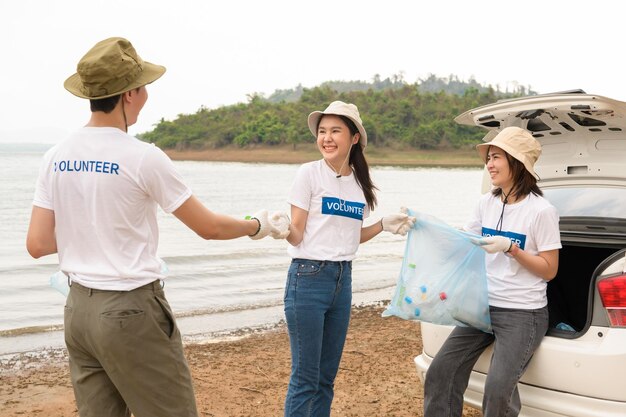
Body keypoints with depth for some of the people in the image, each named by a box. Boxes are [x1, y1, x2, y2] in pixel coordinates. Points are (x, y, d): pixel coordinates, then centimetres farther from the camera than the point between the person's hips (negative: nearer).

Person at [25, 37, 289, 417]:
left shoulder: (56, 157, 2)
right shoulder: (142, 158, -13)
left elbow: (37, 245, 3)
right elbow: (209, 227, -5)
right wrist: (259, 226, 12)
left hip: (78, 310, 7)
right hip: (132, 312, -6)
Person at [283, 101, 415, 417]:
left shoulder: (360, 181, 9)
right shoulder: (309, 173, -6)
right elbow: (297, 235, -8)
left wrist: (384, 225, 6)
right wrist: (283, 227, -28)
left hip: (343, 279, 6)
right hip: (308, 277, -5)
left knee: (327, 376, 13)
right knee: (305, 376, -3)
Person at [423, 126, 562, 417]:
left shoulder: (541, 211, -12)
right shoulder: (487, 203, 5)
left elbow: (549, 270, -9)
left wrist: (511, 248, -21)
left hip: (523, 314, -6)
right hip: (483, 306, 6)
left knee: (498, 389, -22)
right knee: (440, 373, -2)